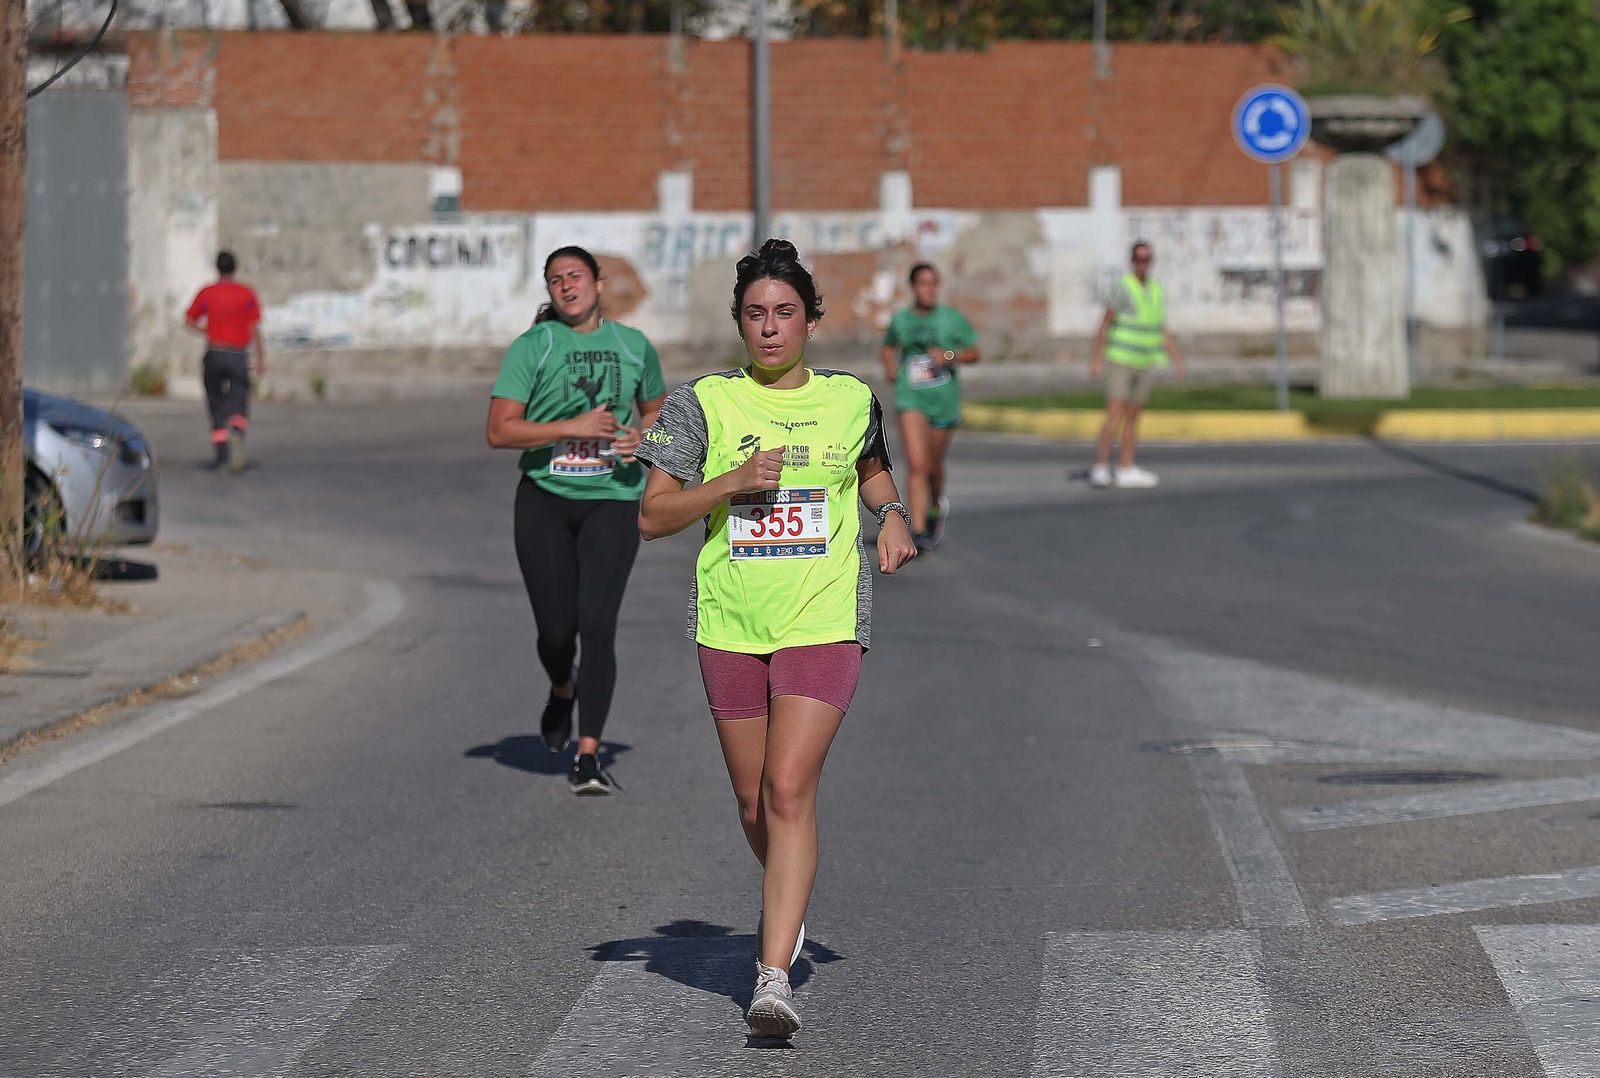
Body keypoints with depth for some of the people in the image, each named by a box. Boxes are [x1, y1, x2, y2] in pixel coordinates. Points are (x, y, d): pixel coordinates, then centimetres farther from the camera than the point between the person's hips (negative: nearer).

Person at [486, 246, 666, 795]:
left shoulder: (634, 346, 8)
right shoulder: (531, 347, -2)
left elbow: (656, 409, 25)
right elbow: (499, 431, -9)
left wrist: (645, 436, 1)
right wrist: (573, 427, -19)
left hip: (611, 500, 1)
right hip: (544, 499, 0)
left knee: (598, 625, -12)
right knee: (555, 628, 1)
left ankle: (588, 759, -10)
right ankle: (562, 690, 39)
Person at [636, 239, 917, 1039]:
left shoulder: (850, 399, 5)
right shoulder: (704, 404, 0)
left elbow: (872, 468, 27)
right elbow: (652, 515, -3)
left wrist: (892, 515, 6)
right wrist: (732, 482, -17)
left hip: (824, 622, -2)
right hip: (730, 627, 2)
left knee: (789, 790, -15)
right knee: (753, 800, 12)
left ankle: (774, 978, -19)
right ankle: (787, 904, 44)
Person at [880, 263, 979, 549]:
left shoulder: (952, 318, 0)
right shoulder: (900, 320, 5)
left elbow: (974, 353, 4)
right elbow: (889, 346, 24)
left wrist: (949, 356, -14)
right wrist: (890, 367, 4)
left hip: (944, 401, 1)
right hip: (911, 399, -1)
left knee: (933, 467, 14)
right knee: (917, 466, -15)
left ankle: (936, 507, 46)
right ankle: (918, 530, -18)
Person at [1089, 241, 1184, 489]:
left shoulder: (1157, 291, 8)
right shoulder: (1123, 288, -13)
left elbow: (1161, 331, 13)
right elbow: (1104, 325, -12)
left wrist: (1177, 359, 6)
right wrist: (1096, 359, -16)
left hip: (1144, 366, 7)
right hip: (1119, 363, -7)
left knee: (1133, 417, 8)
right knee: (1115, 415, -14)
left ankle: (1127, 471, 11)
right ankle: (1101, 468, -11)